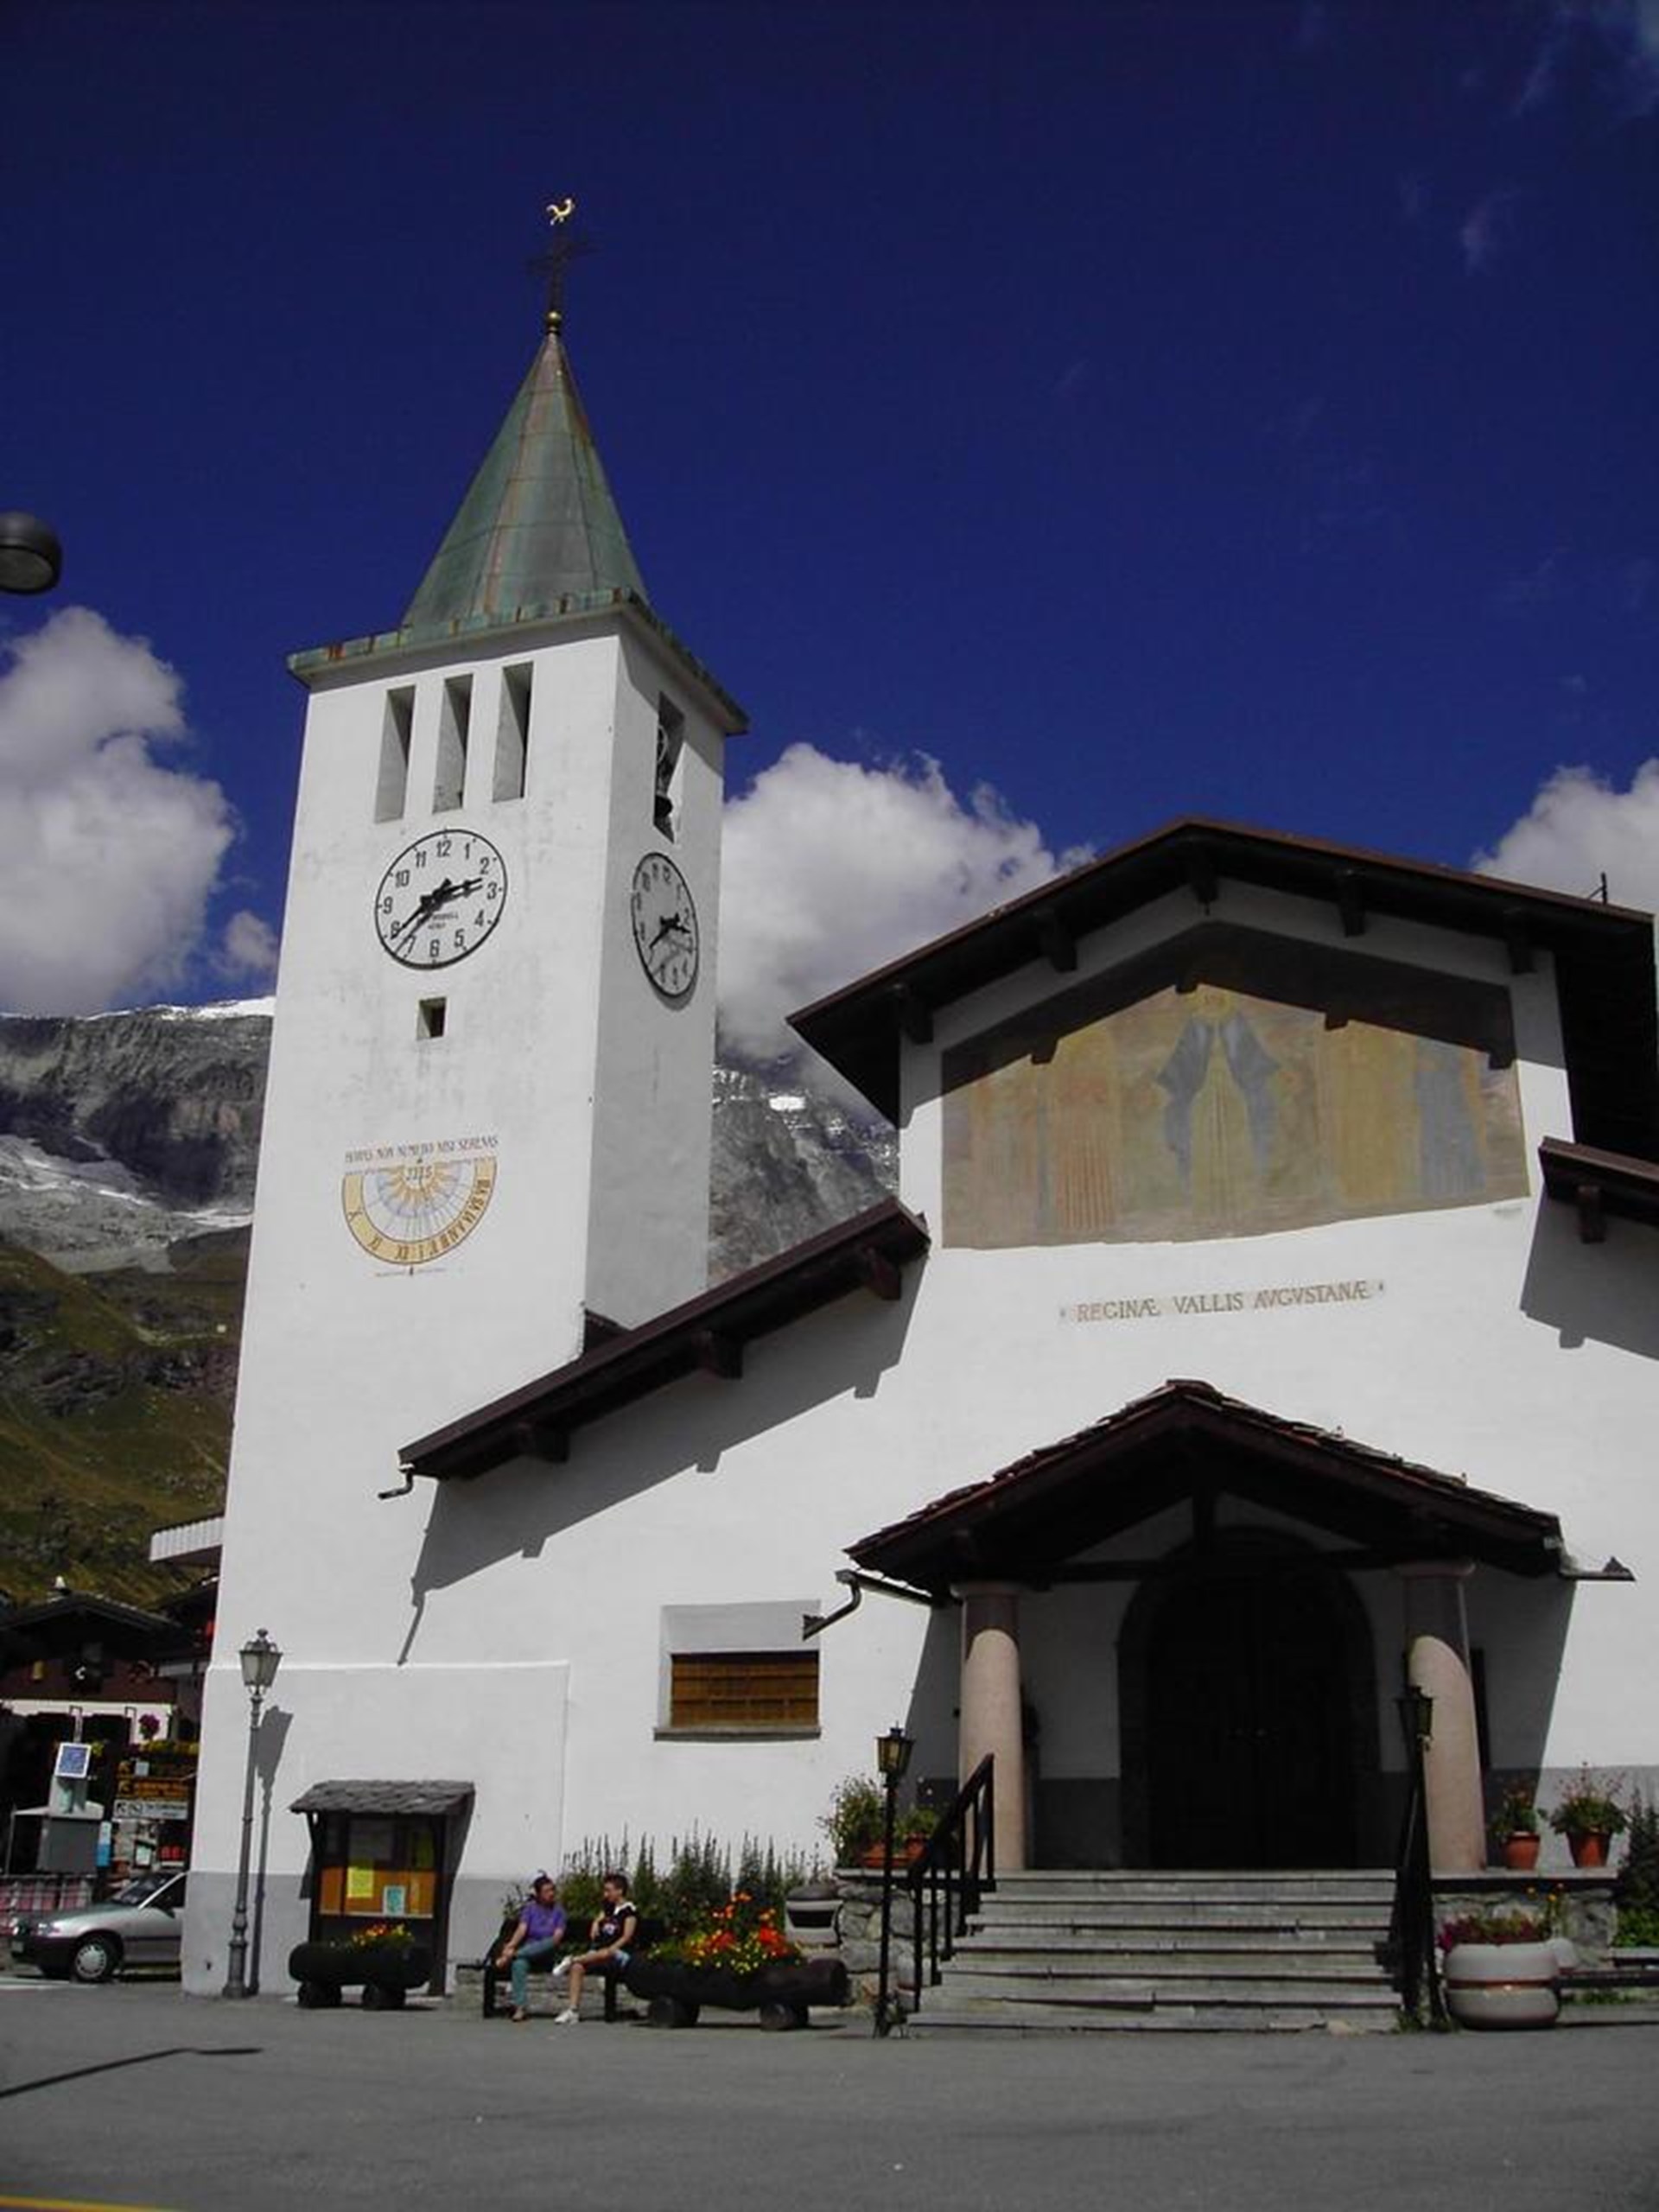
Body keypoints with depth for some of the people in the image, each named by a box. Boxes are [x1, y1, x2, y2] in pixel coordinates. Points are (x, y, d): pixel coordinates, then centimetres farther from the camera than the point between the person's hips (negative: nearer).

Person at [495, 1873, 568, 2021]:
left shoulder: (558, 1910, 9)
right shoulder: (531, 1908, 10)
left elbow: (558, 1936, -3)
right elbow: (522, 1929, -5)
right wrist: (511, 1945, -26)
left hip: (547, 1951, 0)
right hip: (528, 1948, 0)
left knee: (550, 1942, -36)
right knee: (519, 1963, -35)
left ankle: (510, 1955, -37)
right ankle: (521, 2007, -39)